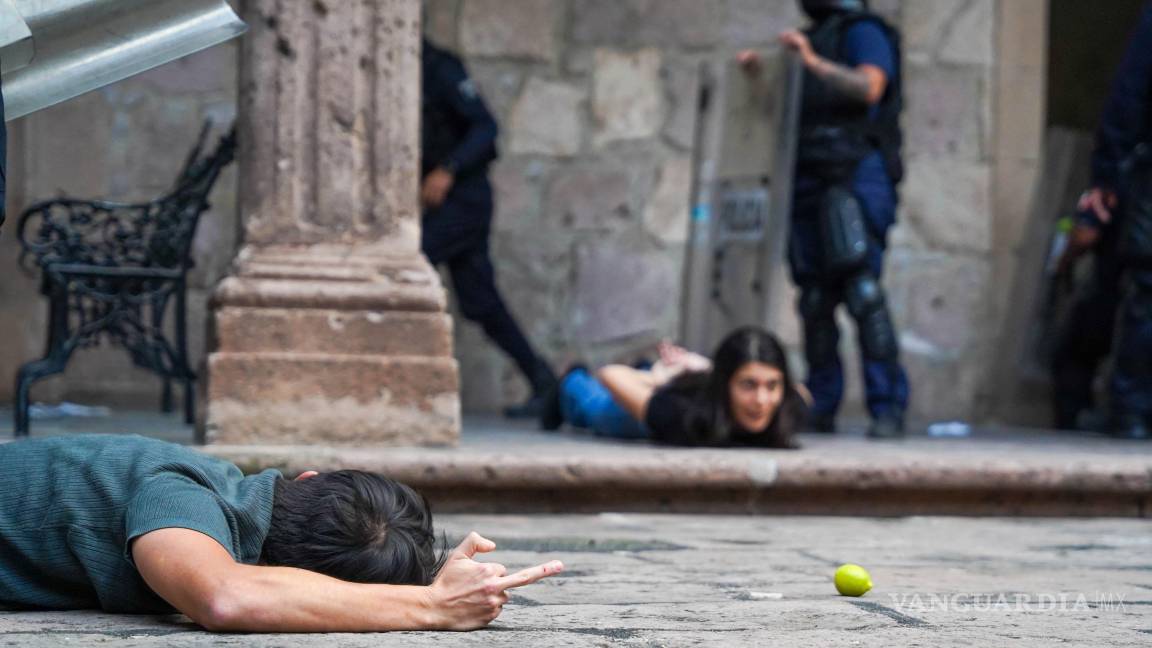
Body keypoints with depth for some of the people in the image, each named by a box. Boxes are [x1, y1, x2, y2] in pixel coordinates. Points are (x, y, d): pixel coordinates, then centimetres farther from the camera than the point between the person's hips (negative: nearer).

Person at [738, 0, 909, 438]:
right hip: (809, 187, 8)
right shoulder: (808, 42, 25)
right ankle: (820, 408, 8)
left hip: (855, 177, -8)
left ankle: (888, 409, -18)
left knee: (861, 289, -17)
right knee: (815, 299, 4)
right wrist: (757, 74, 11)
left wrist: (814, 62, -23)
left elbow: (869, 87, -16)